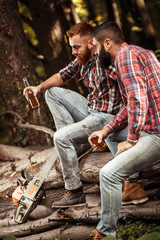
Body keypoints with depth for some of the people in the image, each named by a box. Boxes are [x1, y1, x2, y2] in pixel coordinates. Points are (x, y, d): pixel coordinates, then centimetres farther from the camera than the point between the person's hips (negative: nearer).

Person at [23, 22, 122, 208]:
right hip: (91, 109, 10)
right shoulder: (81, 61, 6)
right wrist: (40, 87, 2)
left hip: (106, 117, -10)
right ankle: (76, 144, 4)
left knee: (61, 137, -23)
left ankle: (75, 193, -14)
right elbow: (62, 76, 19)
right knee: (53, 92, 12)